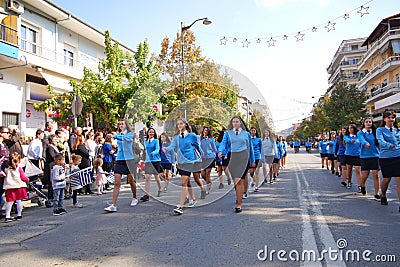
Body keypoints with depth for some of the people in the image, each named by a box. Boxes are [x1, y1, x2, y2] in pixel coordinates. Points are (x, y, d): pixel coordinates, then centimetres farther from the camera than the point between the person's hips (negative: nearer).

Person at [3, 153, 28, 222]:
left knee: (9, 202, 4)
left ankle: (7, 216, 2)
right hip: (19, 186, -3)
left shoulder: (7, 169, 5)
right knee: (19, 201, 7)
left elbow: (5, 178, 6)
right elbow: (23, 178, -5)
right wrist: (27, 180, 13)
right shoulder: (19, 169, -6)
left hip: (9, 187, 3)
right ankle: (19, 215, 14)